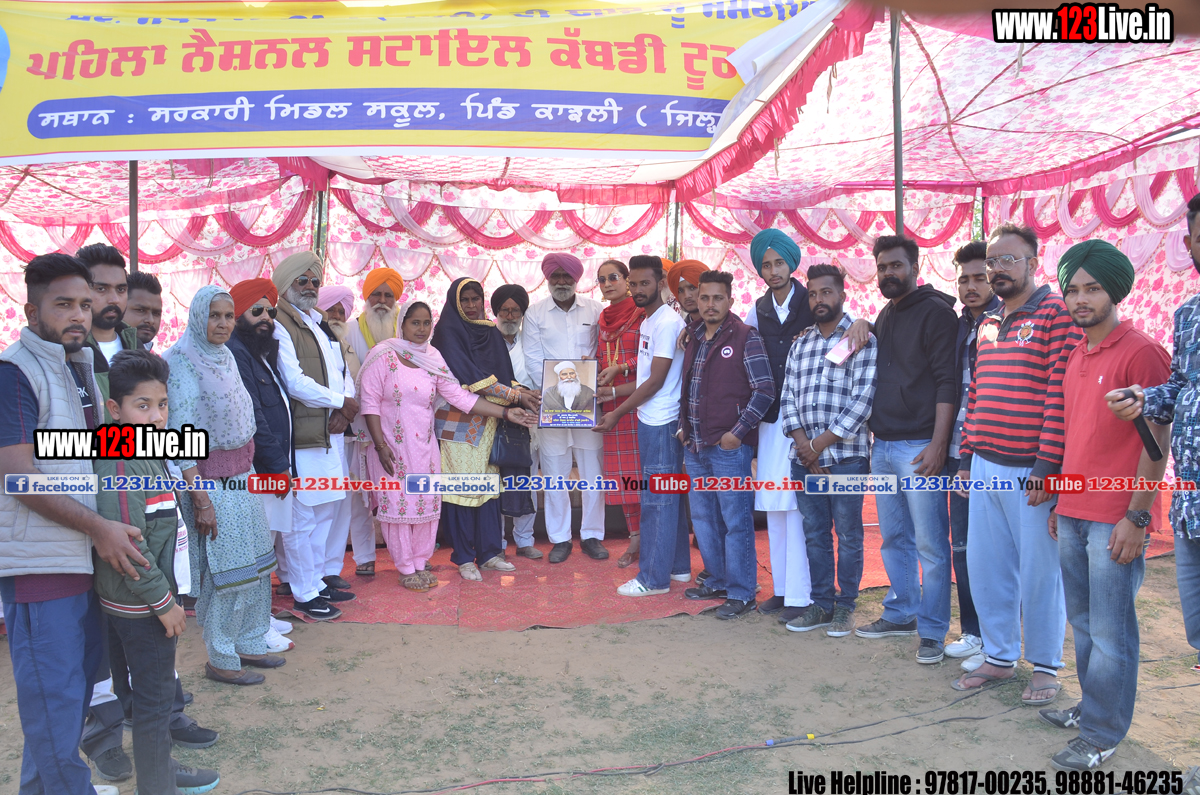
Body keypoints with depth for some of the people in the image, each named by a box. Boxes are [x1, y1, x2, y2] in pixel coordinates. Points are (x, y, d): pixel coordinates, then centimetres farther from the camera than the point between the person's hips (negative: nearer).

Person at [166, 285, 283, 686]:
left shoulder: (226, 357, 9)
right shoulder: (183, 362, -14)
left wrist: (250, 472, 10)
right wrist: (201, 501, -19)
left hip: (243, 476, 8)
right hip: (212, 482, -8)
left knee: (255, 566, 13)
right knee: (225, 572, 0)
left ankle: (248, 644, 28)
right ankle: (220, 660, 16)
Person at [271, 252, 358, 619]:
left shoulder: (321, 324, 19)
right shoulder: (280, 326, -9)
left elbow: (343, 371, 16)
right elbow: (295, 383, -18)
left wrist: (343, 410, -2)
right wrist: (341, 402, -8)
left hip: (332, 432, 9)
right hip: (303, 437, -8)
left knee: (328, 508, 15)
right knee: (303, 517, -2)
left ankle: (322, 576, 29)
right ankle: (305, 595, 8)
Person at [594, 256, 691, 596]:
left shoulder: (667, 322, -15)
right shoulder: (648, 322, 15)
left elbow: (656, 381, -17)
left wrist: (618, 413, -12)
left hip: (660, 423, -10)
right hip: (651, 421, 10)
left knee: (657, 500, -3)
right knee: (669, 497, 15)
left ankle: (654, 578, 5)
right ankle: (678, 566, 26)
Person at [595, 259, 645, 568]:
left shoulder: (643, 314, -4)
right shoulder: (603, 319, 15)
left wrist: (621, 368, -16)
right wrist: (599, 383, 4)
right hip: (612, 402, 6)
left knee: (643, 469, -5)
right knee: (623, 472, 7)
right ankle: (636, 537, 16)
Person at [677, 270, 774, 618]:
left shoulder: (746, 338, -8)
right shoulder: (693, 338, 13)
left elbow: (765, 390, -12)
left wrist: (737, 432, -14)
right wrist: (684, 427, 12)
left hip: (729, 446, -7)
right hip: (694, 446, 7)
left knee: (735, 521, -1)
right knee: (703, 517, 15)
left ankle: (741, 593, 10)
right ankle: (717, 581, 30)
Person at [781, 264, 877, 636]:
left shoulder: (862, 340, -3)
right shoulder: (800, 344, 14)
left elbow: (862, 400, -11)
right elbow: (788, 396, 10)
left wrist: (822, 443, -12)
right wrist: (802, 443, -5)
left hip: (846, 455, -5)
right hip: (804, 456, 5)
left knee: (848, 535, 4)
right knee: (814, 534, 11)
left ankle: (845, 607, 17)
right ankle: (820, 605, 22)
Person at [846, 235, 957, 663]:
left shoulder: (935, 311, -6)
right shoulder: (885, 316, 17)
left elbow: (947, 382, -12)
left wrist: (938, 445, -19)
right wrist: (861, 326, 13)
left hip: (919, 447, -7)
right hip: (883, 446, 8)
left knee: (929, 543, -1)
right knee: (894, 538, 15)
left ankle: (932, 630, 8)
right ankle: (901, 614, 28)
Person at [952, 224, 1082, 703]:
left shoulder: (1055, 314, -8)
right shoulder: (987, 326, 15)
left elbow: (1062, 394, -14)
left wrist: (1047, 466, -17)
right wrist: (967, 457, 15)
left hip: (1031, 471, -7)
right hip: (986, 468, 7)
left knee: (1038, 571, 5)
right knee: (985, 565, 12)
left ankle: (1045, 667, 22)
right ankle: (999, 656, 28)